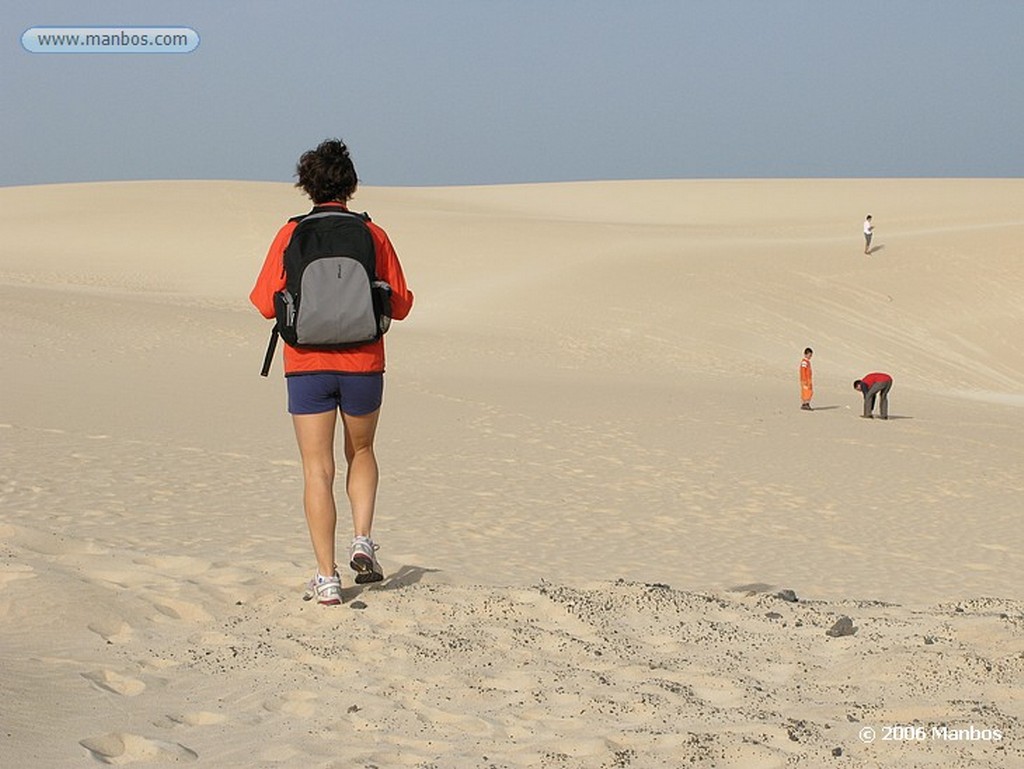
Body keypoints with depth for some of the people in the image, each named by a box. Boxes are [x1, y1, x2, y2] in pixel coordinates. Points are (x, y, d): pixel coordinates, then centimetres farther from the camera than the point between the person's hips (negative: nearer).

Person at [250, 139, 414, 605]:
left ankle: (326, 579, 1)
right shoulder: (373, 235, -1)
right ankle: (362, 543, 7)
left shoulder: (291, 235, -3)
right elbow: (400, 305, 1)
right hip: (362, 364, 1)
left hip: (307, 365, -1)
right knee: (360, 453, 24)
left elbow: (266, 304, -5)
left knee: (318, 470, 3)